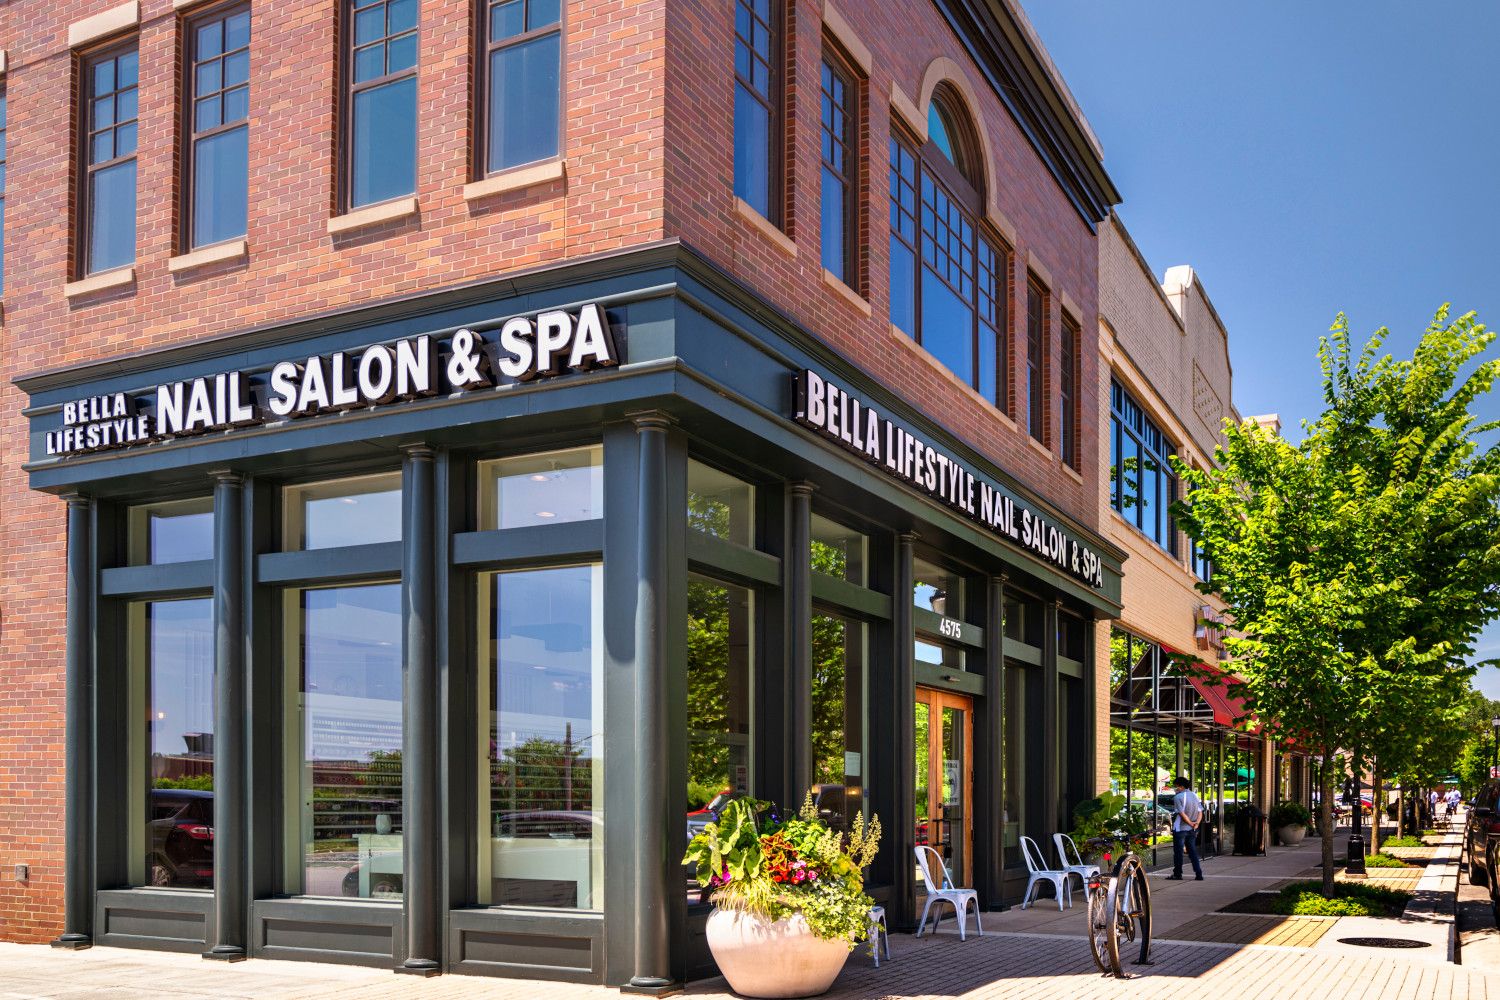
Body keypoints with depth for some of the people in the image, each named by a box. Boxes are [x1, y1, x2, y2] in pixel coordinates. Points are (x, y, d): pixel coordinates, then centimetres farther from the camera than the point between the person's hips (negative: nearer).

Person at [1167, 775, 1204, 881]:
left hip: (1180, 828, -6)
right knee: (1193, 851, 10)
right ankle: (1198, 874, 4)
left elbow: (1182, 814, -18)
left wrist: (1190, 823, -9)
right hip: (1192, 829, 6)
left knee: (1178, 852, 3)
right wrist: (1196, 823, -6)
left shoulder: (1178, 797, -13)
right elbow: (1200, 812, 6)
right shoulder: (1195, 796, 9)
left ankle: (1177, 874, 7)